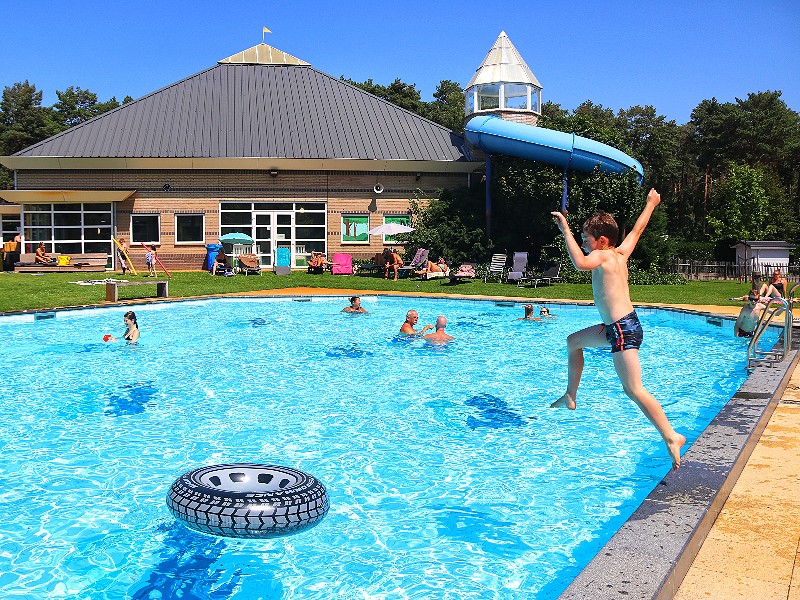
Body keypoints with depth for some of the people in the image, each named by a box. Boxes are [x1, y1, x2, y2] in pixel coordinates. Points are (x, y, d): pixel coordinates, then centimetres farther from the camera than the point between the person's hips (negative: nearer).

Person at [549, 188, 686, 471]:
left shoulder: (602, 256, -12)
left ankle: (671, 437, -14)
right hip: (615, 327, 10)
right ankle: (571, 397, 36)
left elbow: (581, 264, -35)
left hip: (623, 330, -10)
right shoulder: (621, 253, 12)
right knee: (573, 341, 26)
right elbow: (637, 229, 27)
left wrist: (566, 231, -27)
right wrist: (651, 204, 42)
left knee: (634, 389, -13)